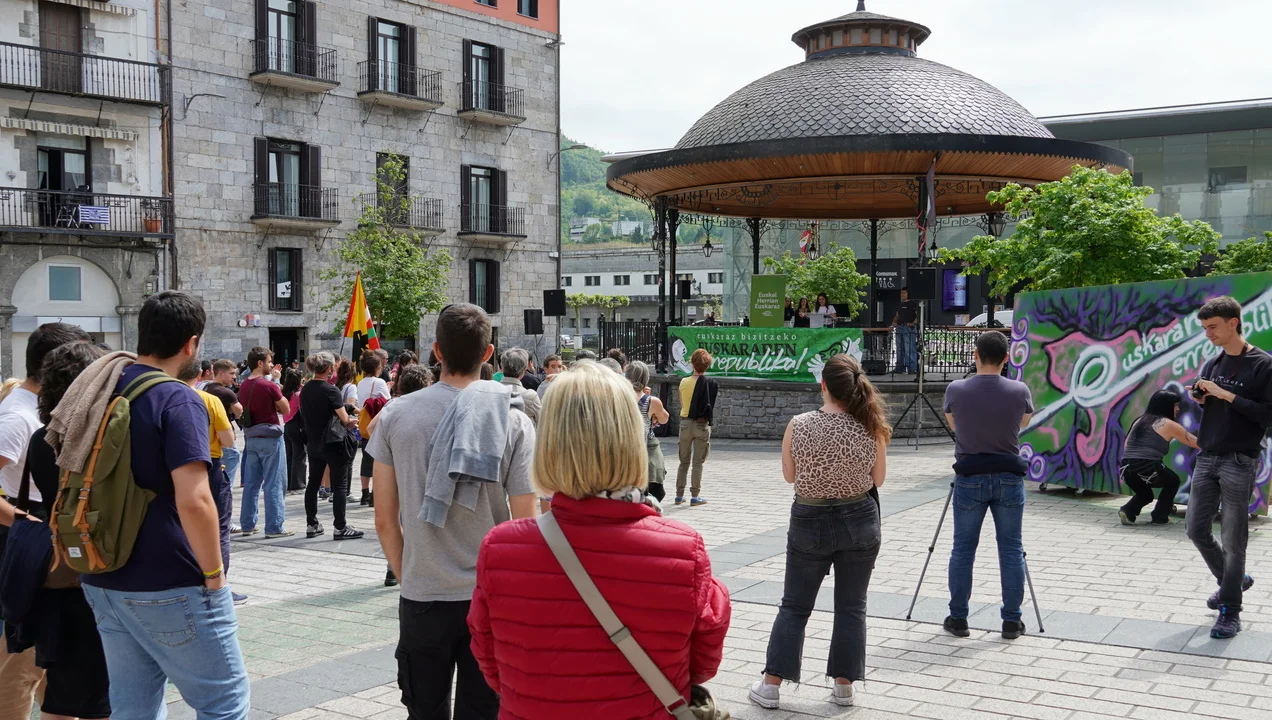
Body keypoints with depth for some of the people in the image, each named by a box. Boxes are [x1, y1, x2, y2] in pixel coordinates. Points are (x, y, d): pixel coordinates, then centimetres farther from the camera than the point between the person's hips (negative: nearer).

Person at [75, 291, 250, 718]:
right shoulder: (178, 401, -16)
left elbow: (67, 465, 21)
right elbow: (193, 499, -26)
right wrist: (214, 573, -14)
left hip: (104, 581, 8)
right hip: (170, 587, -8)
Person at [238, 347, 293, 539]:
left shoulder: (244, 387, 8)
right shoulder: (269, 386, -14)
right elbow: (285, 409, -6)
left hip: (252, 437, 7)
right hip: (270, 437, -7)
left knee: (251, 483, 11)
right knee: (273, 484, -2)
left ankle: (247, 524, 15)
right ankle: (274, 527, -1)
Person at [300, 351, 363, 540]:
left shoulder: (305, 390, 6)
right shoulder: (330, 390, -16)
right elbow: (344, 420, -19)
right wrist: (351, 423, 5)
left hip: (313, 443, 7)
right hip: (332, 443, -7)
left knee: (313, 483, 13)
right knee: (339, 485, -1)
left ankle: (311, 525, 18)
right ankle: (340, 527, -1)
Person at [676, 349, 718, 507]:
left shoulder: (684, 382, -1)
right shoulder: (710, 384, -8)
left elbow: (681, 404, 8)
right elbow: (711, 405, -3)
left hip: (685, 422, 3)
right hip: (701, 424, -3)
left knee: (684, 461, 13)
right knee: (698, 462, 3)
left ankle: (679, 495, 14)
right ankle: (695, 496, 2)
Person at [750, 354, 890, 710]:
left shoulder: (798, 426, -13)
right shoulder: (870, 427, -11)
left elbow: (789, 475, 0)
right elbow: (878, 479, 0)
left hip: (810, 522, 0)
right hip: (859, 521, 0)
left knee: (794, 606, 11)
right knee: (851, 607, 13)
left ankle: (771, 686, 13)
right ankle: (843, 685, 18)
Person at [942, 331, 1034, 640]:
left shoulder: (956, 390, -7)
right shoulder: (1020, 391, -5)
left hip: (969, 478, 0)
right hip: (1009, 478, 1)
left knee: (963, 549, 8)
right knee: (1011, 550, 8)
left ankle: (957, 618, 13)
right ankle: (1012, 620, 12)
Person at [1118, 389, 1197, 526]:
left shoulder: (1140, 420, 21)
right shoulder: (1170, 425, 5)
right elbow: (1197, 443, 13)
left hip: (1125, 468, 5)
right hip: (1147, 468, -5)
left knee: (1145, 493, 32)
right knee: (1173, 481, 26)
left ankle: (1127, 511, 8)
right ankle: (1160, 517, 21)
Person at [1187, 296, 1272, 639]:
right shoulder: (1212, 364, 11)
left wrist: (1227, 395, -19)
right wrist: (1202, 398, -2)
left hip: (1239, 462, -6)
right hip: (1206, 459, 7)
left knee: (1233, 540, -2)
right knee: (1197, 530, 10)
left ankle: (1230, 612, 6)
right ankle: (1232, 580, 33)